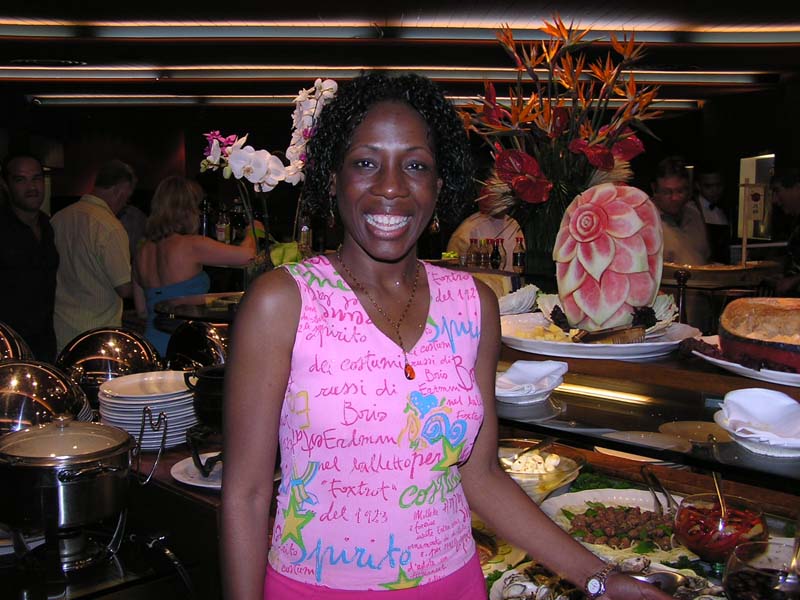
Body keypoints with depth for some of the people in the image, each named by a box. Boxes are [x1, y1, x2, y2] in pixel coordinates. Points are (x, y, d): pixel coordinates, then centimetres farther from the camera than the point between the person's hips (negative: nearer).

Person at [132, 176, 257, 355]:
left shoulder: (142, 251, 8)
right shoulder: (191, 246, -12)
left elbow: (142, 311, 16)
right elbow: (247, 254, -8)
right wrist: (252, 232, 14)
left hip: (152, 341, 7)